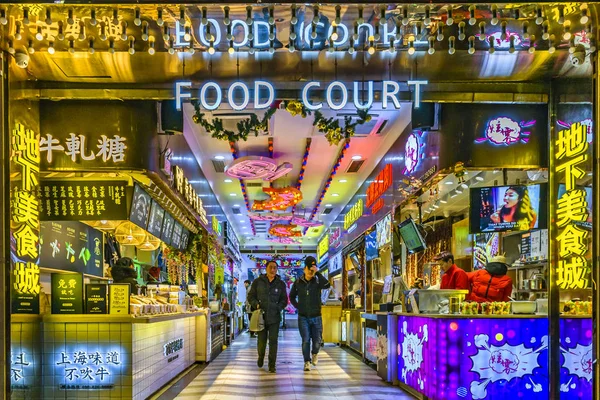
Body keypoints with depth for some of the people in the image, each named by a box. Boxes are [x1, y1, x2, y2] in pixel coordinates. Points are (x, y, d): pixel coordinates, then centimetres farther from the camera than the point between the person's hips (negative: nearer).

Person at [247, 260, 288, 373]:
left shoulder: (280, 284, 5)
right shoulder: (258, 282, 1)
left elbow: (284, 300, 11)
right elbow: (251, 296, 6)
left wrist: (278, 308, -6)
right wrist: (256, 304, -12)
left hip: (274, 317, 0)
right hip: (261, 316, 0)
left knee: (273, 341, -4)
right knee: (262, 341, 6)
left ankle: (272, 366, 4)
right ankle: (260, 357, 37)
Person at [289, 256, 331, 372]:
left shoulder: (318, 281, -4)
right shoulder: (298, 282, 1)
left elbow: (327, 285, -27)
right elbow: (292, 296, 16)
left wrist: (317, 272, -27)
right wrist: (297, 306, 3)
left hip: (316, 317, 0)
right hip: (303, 317, 0)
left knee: (317, 340, 4)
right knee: (305, 340, -5)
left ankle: (315, 354, 34)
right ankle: (307, 362, 6)